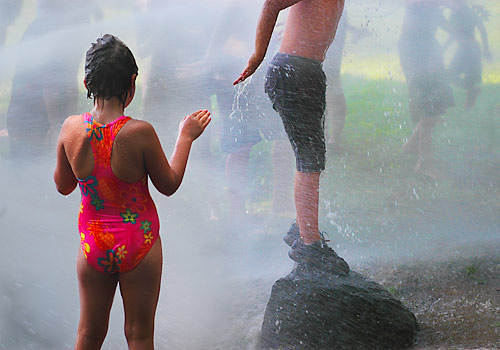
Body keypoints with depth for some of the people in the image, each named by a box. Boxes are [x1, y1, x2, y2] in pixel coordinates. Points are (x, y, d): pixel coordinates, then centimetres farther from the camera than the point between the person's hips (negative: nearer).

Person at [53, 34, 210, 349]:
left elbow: (63, 186, 3)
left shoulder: (71, 128, -12)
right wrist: (186, 137, 4)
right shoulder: (140, 133, -22)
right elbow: (169, 185, -7)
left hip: (92, 245, 3)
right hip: (138, 244, -3)